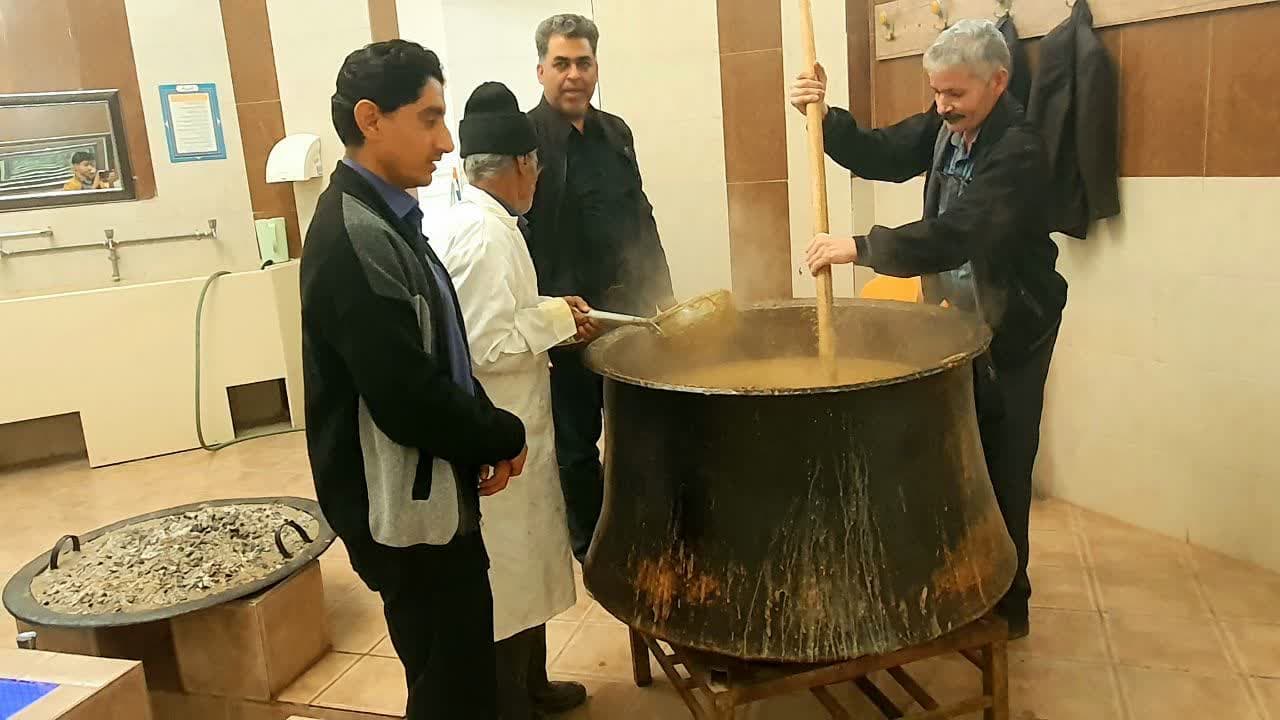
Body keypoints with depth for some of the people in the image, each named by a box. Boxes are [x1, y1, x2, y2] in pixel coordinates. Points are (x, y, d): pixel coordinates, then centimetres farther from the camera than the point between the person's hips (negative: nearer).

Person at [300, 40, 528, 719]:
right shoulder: (355, 240, -23)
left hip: (431, 496, 9)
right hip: (405, 511, -9)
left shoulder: (384, 219, 8)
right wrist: (503, 438, -11)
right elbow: (410, 398, -27)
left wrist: (481, 442, 1)